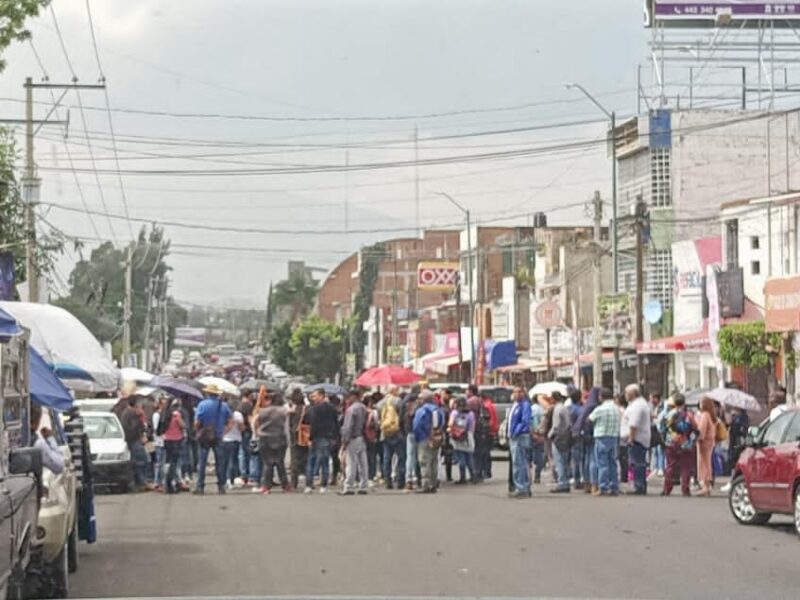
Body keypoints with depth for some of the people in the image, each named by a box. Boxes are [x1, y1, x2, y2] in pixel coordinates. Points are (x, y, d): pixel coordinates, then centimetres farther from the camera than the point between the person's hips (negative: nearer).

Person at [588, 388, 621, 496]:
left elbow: (589, 419, -1)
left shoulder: (600, 409, -12)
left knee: (602, 464, -4)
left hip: (602, 437, -6)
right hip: (615, 437, 6)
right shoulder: (617, 408, 6)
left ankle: (603, 488, -6)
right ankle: (614, 488, 12)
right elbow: (620, 421, 11)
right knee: (612, 463, 11)